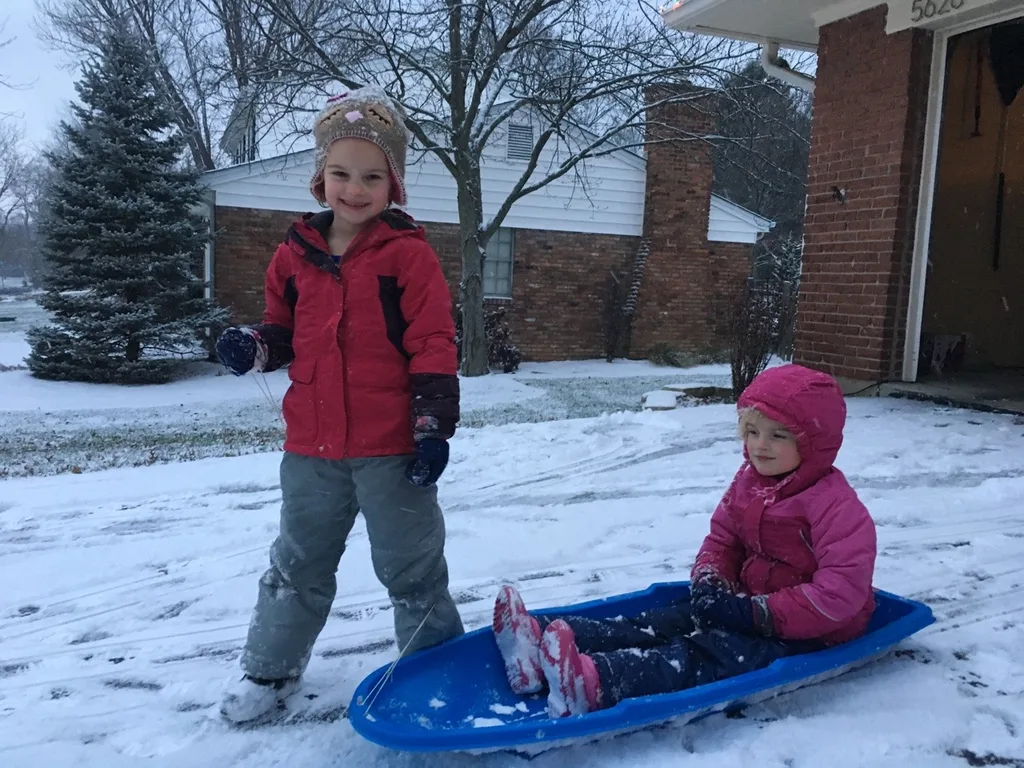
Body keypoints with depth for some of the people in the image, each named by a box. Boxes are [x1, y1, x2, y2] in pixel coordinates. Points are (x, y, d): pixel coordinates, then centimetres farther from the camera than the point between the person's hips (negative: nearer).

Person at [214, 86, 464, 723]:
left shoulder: (408, 254, -8)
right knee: (299, 563, 20)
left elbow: (434, 345, -10)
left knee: (412, 567, 11)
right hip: (312, 445, 5)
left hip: (391, 448, -4)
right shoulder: (296, 253, 6)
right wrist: (254, 348, -4)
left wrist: (434, 425, -13)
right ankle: (271, 669, 39)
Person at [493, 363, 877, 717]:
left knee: (711, 651, -32)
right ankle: (543, 642, -30)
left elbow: (840, 593, -27)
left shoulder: (835, 505, -20)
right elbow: (722, 539, 12)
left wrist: (756, 614, -27)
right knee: (663, 623, -13)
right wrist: (709, 583, -11)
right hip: (751, 603, 8)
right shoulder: (748, 481, 5)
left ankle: (595, 683, -55)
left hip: (808, 631, -7)